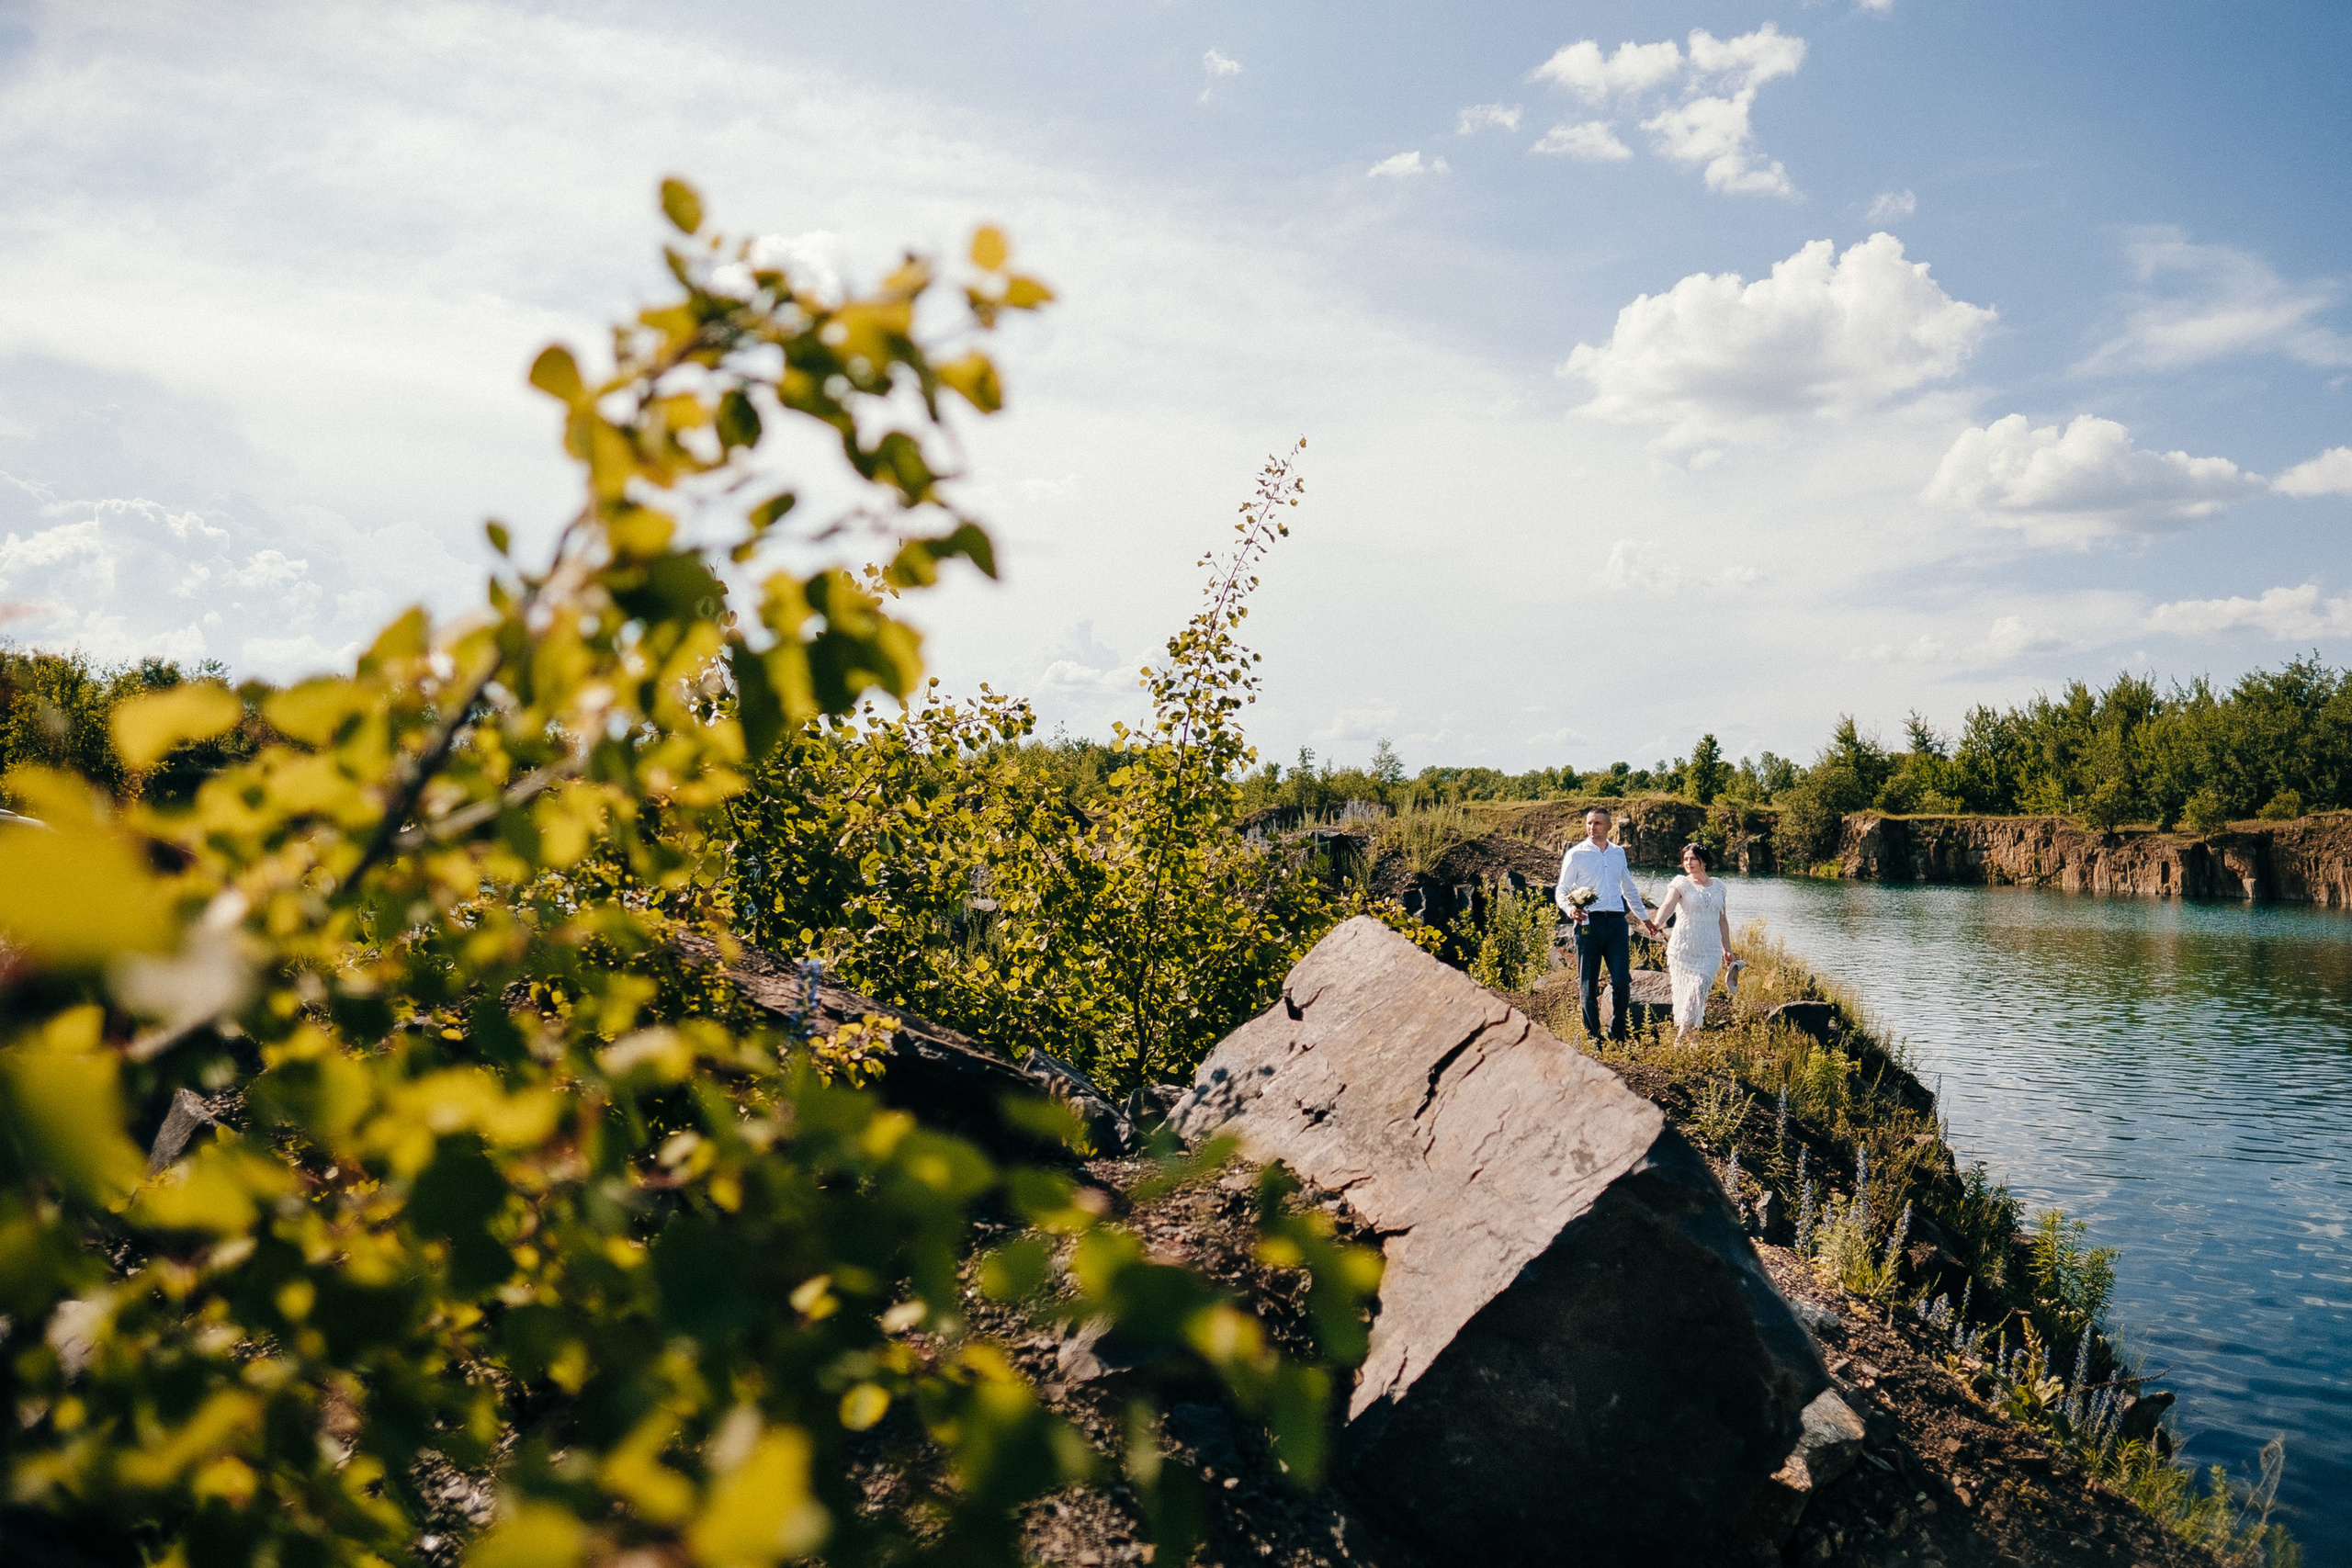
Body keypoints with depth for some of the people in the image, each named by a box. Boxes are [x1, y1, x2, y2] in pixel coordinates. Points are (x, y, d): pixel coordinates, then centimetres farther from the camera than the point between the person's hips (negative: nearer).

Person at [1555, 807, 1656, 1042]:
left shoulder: (1619, 853, 14)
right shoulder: (1576, 854, 2)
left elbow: (1629, 889, 27)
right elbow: (1561, 891, 1)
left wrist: (1645, 918, 31)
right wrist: (1571, 910, -19)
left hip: (1616, 922, 3)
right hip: (1589, 923, -3)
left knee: (1622, 981, -4)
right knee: (1589, 985, 2)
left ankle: (1617, 1035, 13)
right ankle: (1592, 1038, 14)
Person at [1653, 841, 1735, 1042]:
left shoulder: (1717, 885, 12)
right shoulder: (1681, 883, 1)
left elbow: (1722, 919, 20)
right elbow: (1668, 904, -18)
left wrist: (1727, 948, 23)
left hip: (1710, 949, 2)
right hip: (1683, 947, -2)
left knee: (1699, 987, -14)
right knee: (1683, 990, 0)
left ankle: (1682, 1037, -11)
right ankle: (1686, 1036, 14)